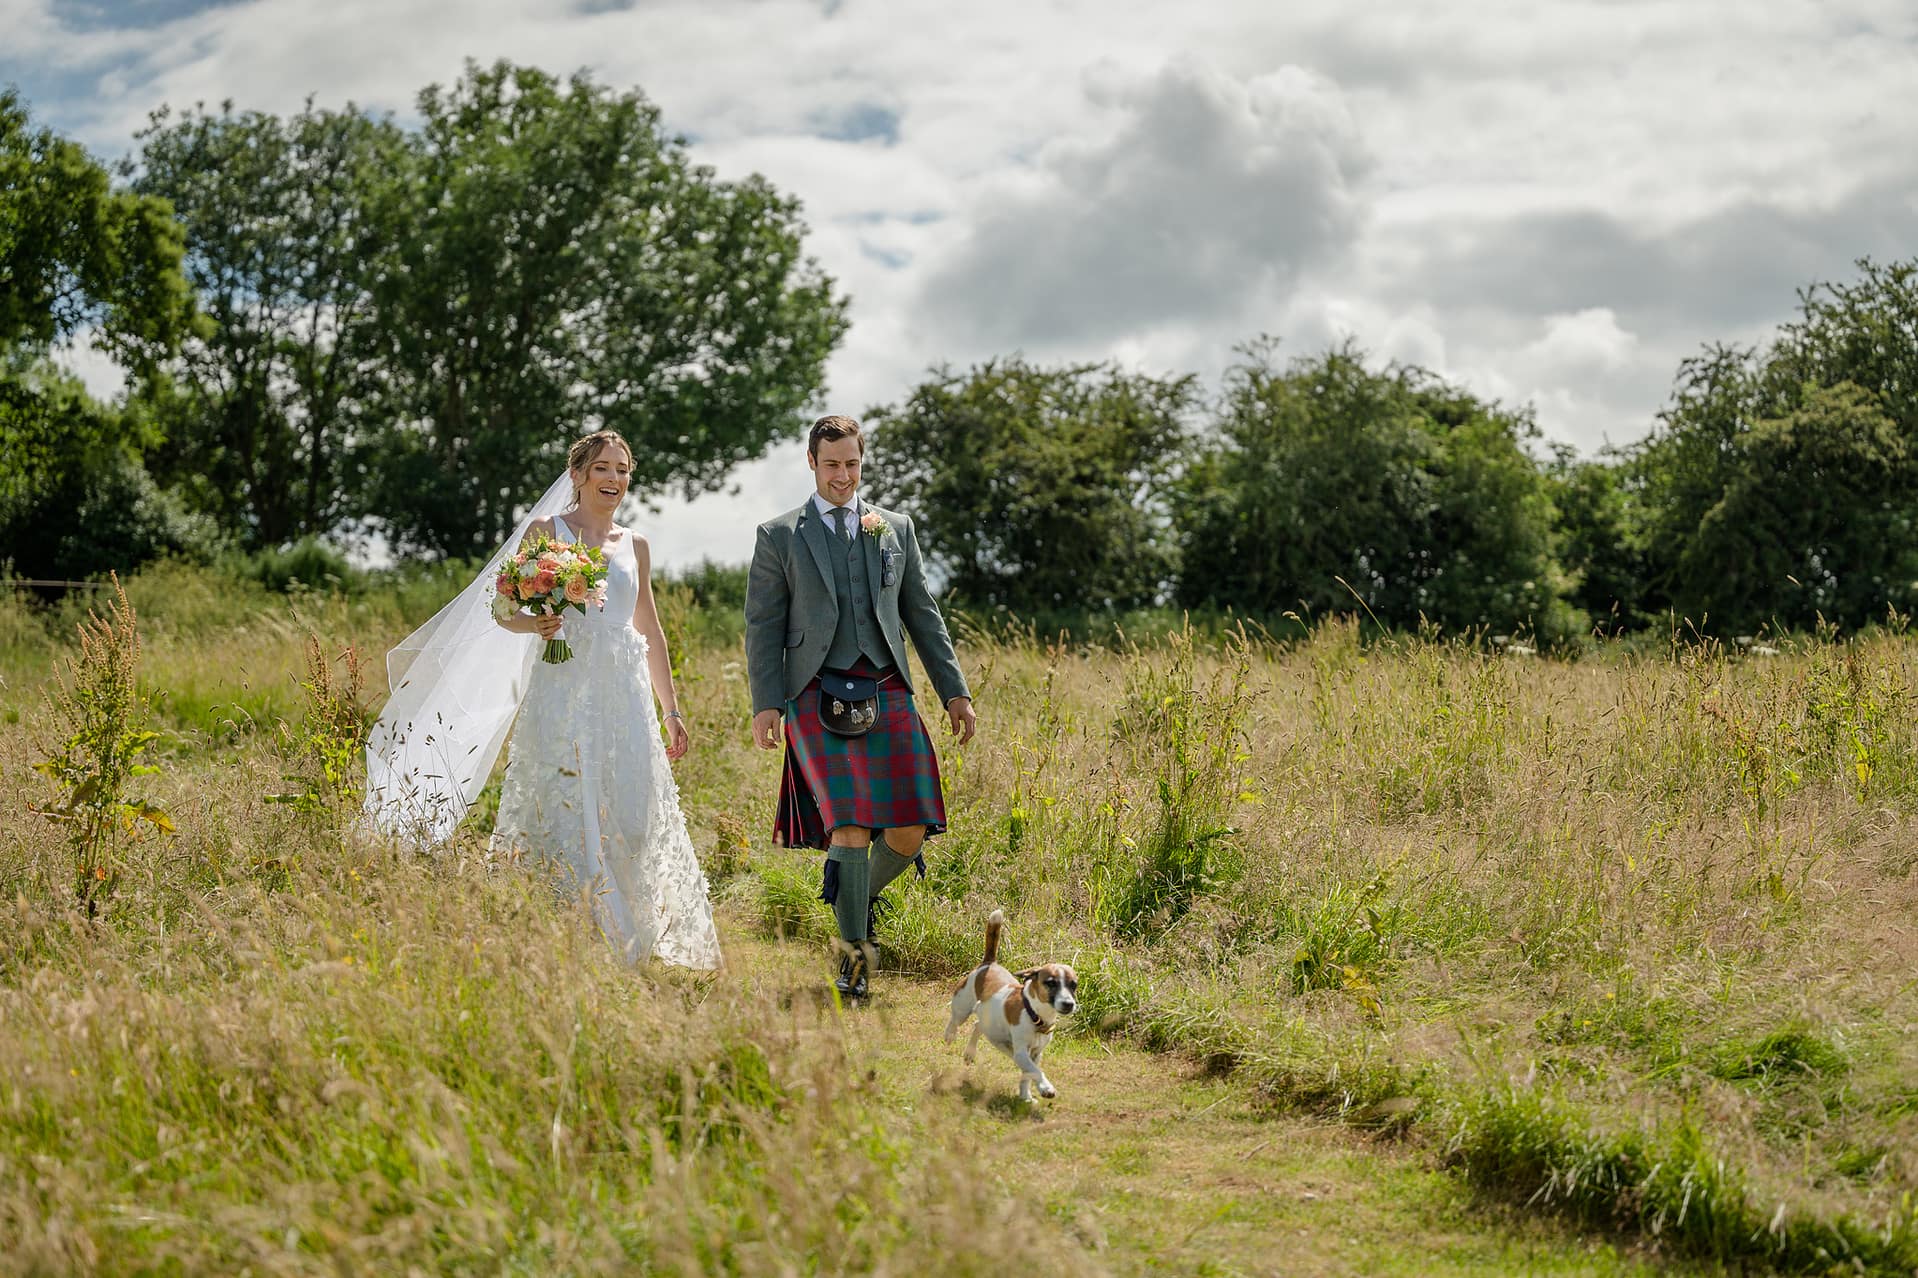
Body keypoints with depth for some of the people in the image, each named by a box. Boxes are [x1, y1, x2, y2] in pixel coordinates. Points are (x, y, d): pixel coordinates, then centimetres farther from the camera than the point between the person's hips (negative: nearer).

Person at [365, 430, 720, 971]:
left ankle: (622, 939, 11)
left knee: (630, 819, -1)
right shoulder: (545, 531, 4)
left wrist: (671, 711, 18)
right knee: (564, 813, -10)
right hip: (562, 690, -4)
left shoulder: (635, 546, 15)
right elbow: (503, 609, 3)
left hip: (624, 697, 4)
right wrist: (535, 624, -19)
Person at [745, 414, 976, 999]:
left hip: (887, 696, 3)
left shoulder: (896, 529, 16)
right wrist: (765, 704, -7)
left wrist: (954, 691, 12)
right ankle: (854, 949, -3)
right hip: (818, 698, -3)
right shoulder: (778, 537, 7)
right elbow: (763, 627, 4)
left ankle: (859, 895, 25)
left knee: (909, 831, -5)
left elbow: (922, 615, 17)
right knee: (851, 823, -15)